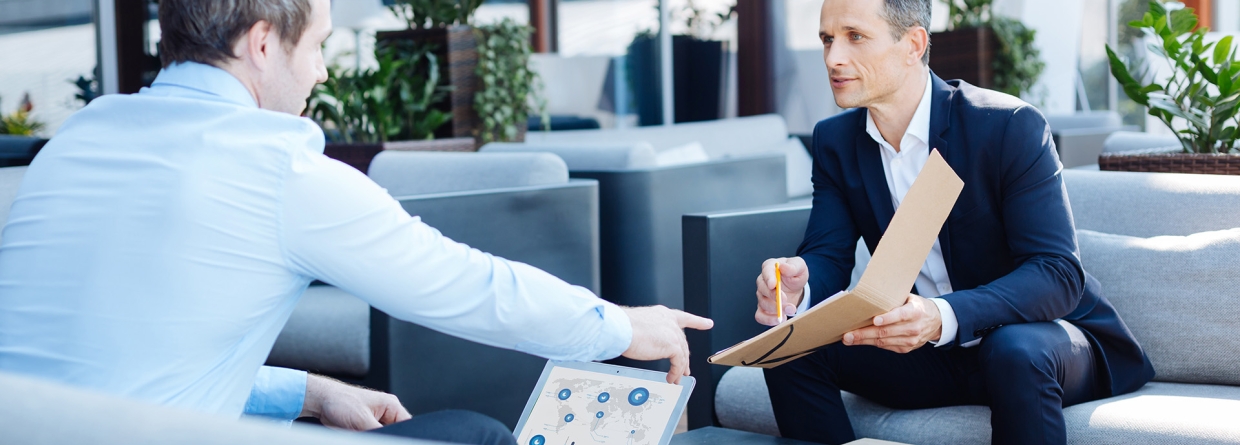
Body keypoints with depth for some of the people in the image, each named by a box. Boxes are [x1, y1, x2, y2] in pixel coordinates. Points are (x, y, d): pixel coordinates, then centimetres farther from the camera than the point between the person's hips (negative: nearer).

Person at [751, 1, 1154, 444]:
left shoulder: (1011, 126, -19)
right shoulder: (835, 141, 0)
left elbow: (1059, 274, -25)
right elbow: (826, 255, -3)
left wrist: (944, 316, -42)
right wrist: (797, 287, -30)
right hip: (933, 356, 5)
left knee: (1016, 351, -38)